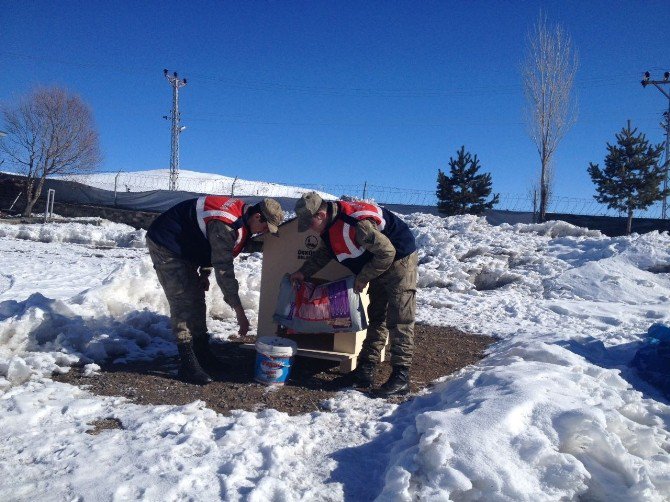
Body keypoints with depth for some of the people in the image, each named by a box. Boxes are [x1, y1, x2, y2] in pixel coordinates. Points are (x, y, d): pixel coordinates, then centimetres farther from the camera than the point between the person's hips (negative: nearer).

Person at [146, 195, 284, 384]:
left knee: (196, 298, 13)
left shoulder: (241, 213, -1)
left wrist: (204, 273, 11)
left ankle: (202, 353, 24)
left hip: (183, 248, 10)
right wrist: (239, 311, -30)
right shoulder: (224, 226, -32)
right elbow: (224, 270, -33)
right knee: (183, 302, -15)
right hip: (165, 246, -10)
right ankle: (187, 364, -11)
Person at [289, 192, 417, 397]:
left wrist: (363, 278, -19)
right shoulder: (331, 223, -3)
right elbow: (323, 252, 16)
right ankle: (366, 367, 18)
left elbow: (386, 253, -29)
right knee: (376, 317, 12)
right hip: (381, 264, 10)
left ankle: (401, 377, -9)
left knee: (399, 321, -11)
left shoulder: (357, 223, -34)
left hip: (399, 259, -10)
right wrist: (304, 272, 9)